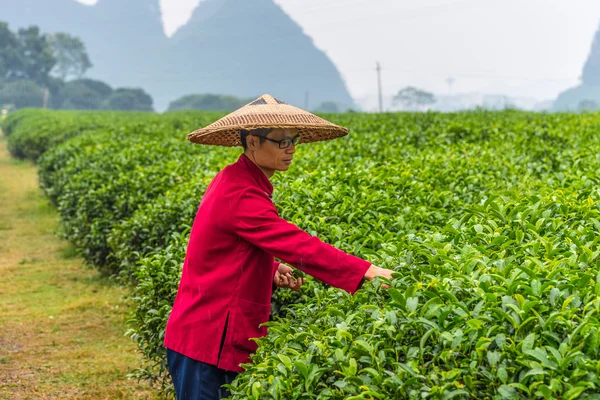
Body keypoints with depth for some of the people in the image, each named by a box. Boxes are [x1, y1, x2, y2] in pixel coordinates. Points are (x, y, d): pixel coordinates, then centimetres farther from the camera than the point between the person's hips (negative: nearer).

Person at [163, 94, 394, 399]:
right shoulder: (240, 195, -21)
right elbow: (299, 245, -27)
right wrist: (365, 271, -27)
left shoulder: (233, 180, 9)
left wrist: (273, 273, 1)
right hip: (209, 340, -9)